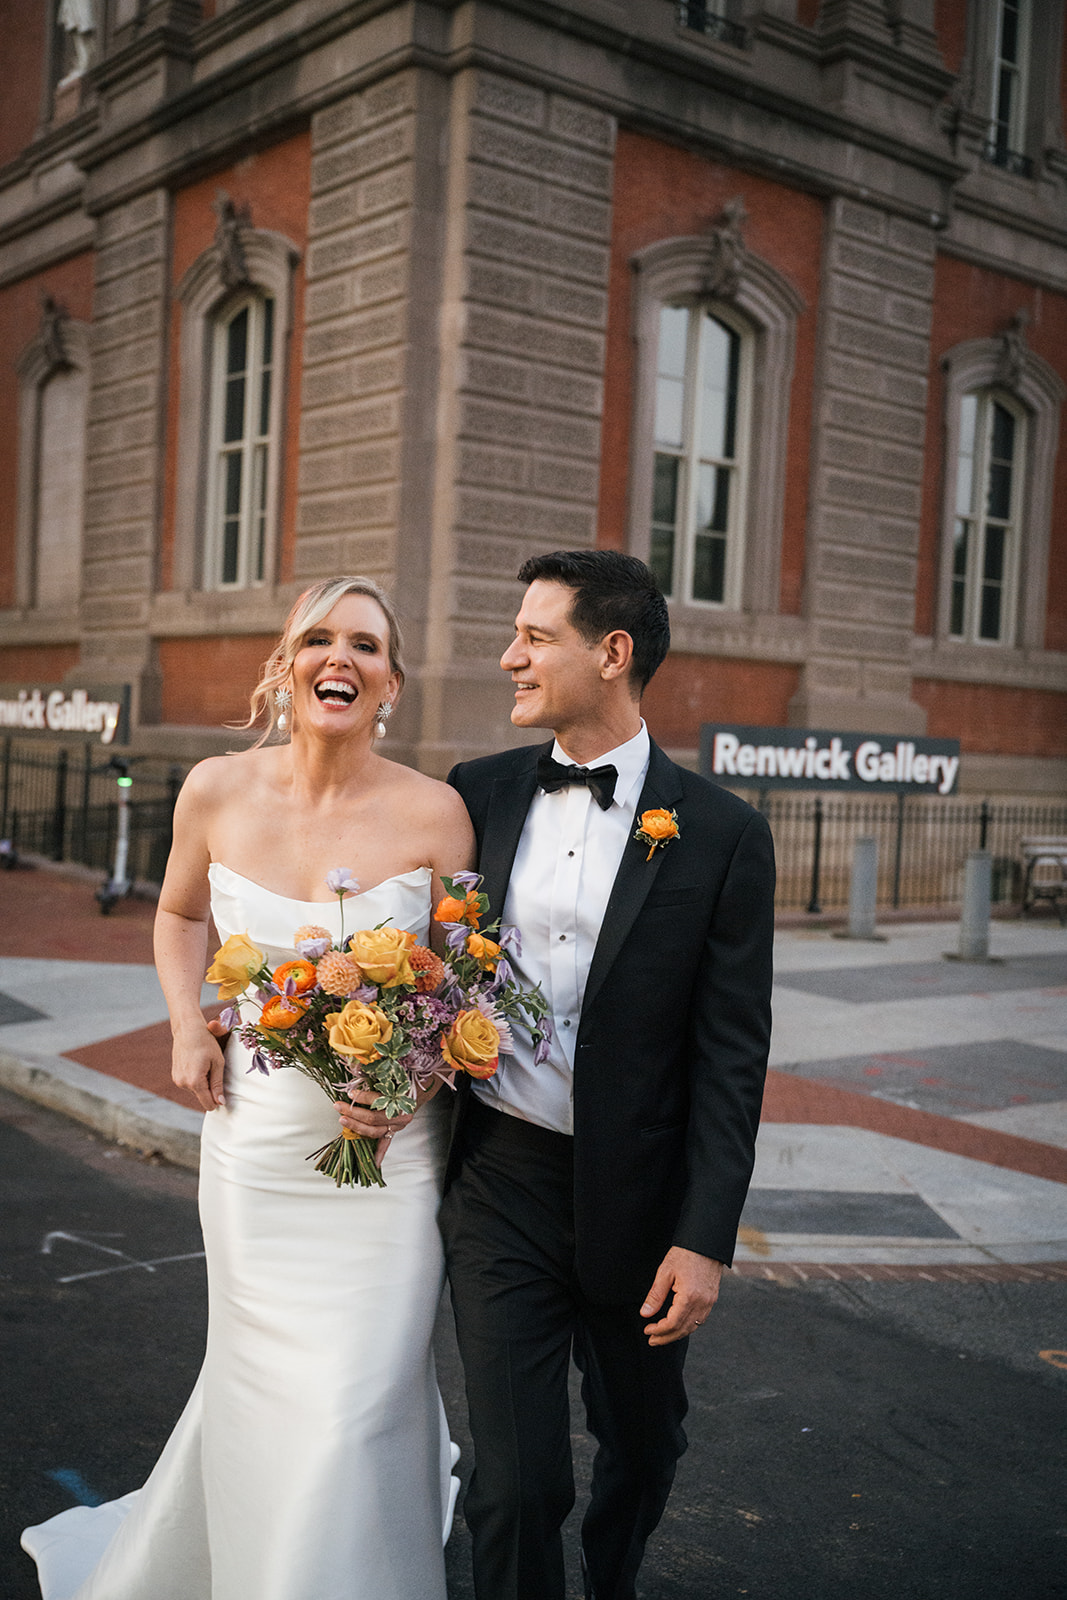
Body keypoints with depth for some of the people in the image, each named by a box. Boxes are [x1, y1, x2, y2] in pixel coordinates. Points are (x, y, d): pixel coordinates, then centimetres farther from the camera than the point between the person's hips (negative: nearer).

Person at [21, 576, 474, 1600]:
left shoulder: (434, 813, -13)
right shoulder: (217, 792, -5)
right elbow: (179, 914, 15)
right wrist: (187, 1028, 2)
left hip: (387, 1147, -2)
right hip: (253, 1138, 2)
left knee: (354, 1410, 0)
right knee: (256, 1389, 18)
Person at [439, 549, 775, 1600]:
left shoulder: (720, 835, -9)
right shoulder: (477, 794, 0)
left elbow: (731, 1055, -8)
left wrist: (705, 1239, -10)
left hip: (633, 1197, 0)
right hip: (497, 1186, 1)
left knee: (642, 1447, 21)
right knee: (515, 1480, 2)